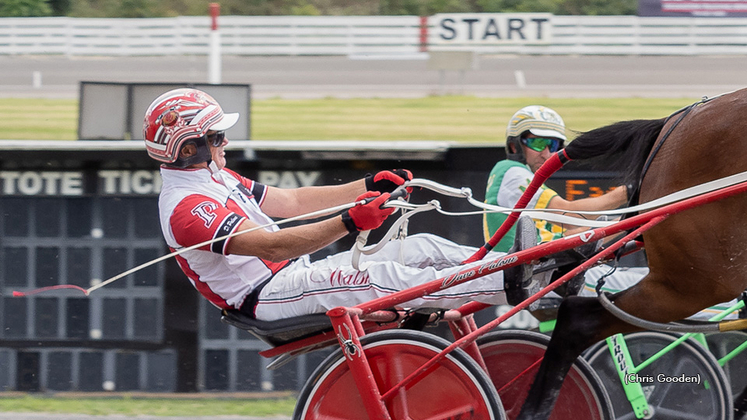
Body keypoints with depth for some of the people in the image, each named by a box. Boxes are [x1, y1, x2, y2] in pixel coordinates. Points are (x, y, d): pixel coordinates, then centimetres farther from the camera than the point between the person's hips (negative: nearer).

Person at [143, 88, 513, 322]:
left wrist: (372, 186, 9)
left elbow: (292, 201, 18)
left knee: (420, 248, -2)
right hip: (269, 296, -10)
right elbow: (272, 247, -27)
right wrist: (349, 222, -37)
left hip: (296, 273, 10)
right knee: (384, 276, -27)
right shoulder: (187, 208, -18)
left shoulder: (214, 178, 16)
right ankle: (511, 283, -32)